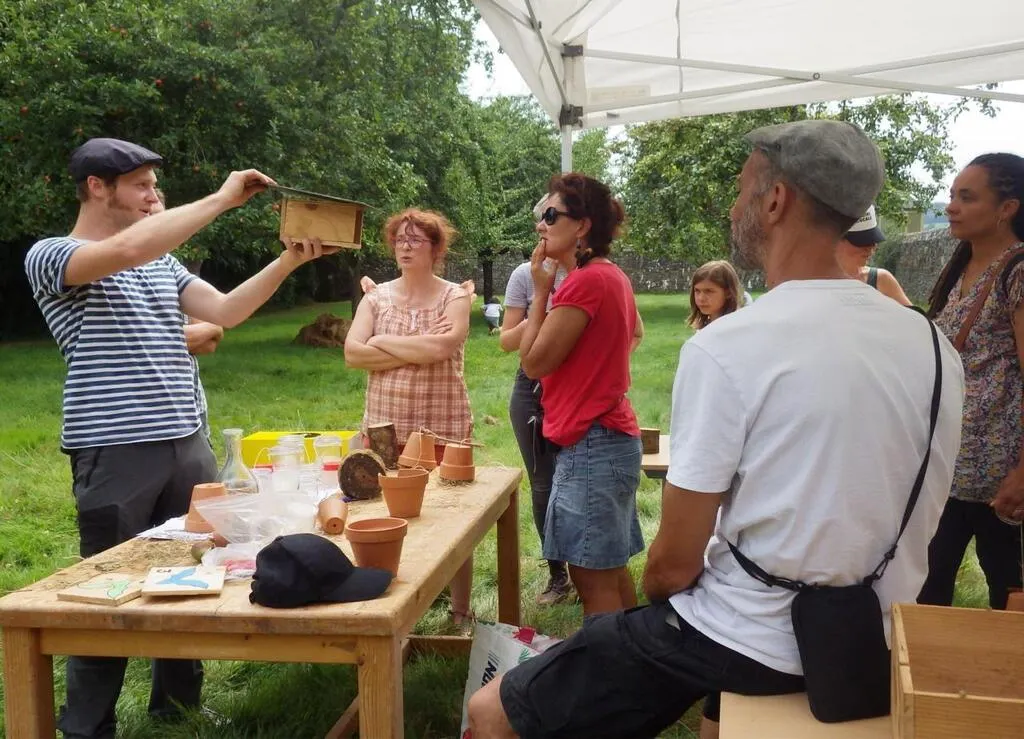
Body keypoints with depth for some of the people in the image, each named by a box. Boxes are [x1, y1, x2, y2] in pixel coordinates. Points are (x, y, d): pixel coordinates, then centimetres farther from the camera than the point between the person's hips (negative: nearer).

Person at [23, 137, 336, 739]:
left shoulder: (163, 263, 16)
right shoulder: (50, 256, -7)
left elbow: (224, 311, 6)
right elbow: (127, 249, -27)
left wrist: (289, 260, -6)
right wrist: (223, 199, -21)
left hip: (188, 445, 7)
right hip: (115, 454, -7)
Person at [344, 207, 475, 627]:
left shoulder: (454, 297, -1)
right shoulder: (376, 297, 8)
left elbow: (441, 347, -19)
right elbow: (353, 353, -5)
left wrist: (383, 342, -8)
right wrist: (417, 350, -11)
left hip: (443, 429, -2)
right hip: (385, 428, 3)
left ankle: (460, 612, 18)